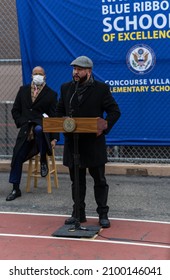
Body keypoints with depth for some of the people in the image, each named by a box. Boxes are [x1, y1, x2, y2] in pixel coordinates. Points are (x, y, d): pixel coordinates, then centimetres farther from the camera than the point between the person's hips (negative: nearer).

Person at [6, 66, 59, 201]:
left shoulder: (51, 94, 5)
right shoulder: (23, 90, 15)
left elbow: (54, 117, 1)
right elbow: (15, 110, 16)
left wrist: (54, 138, -8)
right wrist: (22, 124, -2)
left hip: (42, 127, -3)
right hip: (25, 129, 3)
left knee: (38, 130, -40)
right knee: (17, 157, -9)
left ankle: (43, 161, -15)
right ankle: (15, 189, 5)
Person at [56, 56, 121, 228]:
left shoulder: (101, 89, -3)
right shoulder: (66, 88, 10)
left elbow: (115, 111, -3)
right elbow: (59, 111, 18)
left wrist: (105, 126, -17)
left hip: (94, 142, -4)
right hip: (72, 142, 4)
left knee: (99, 180, 4)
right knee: (77, 180, 12)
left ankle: (103, 214, 14)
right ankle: (78, 214, 21)